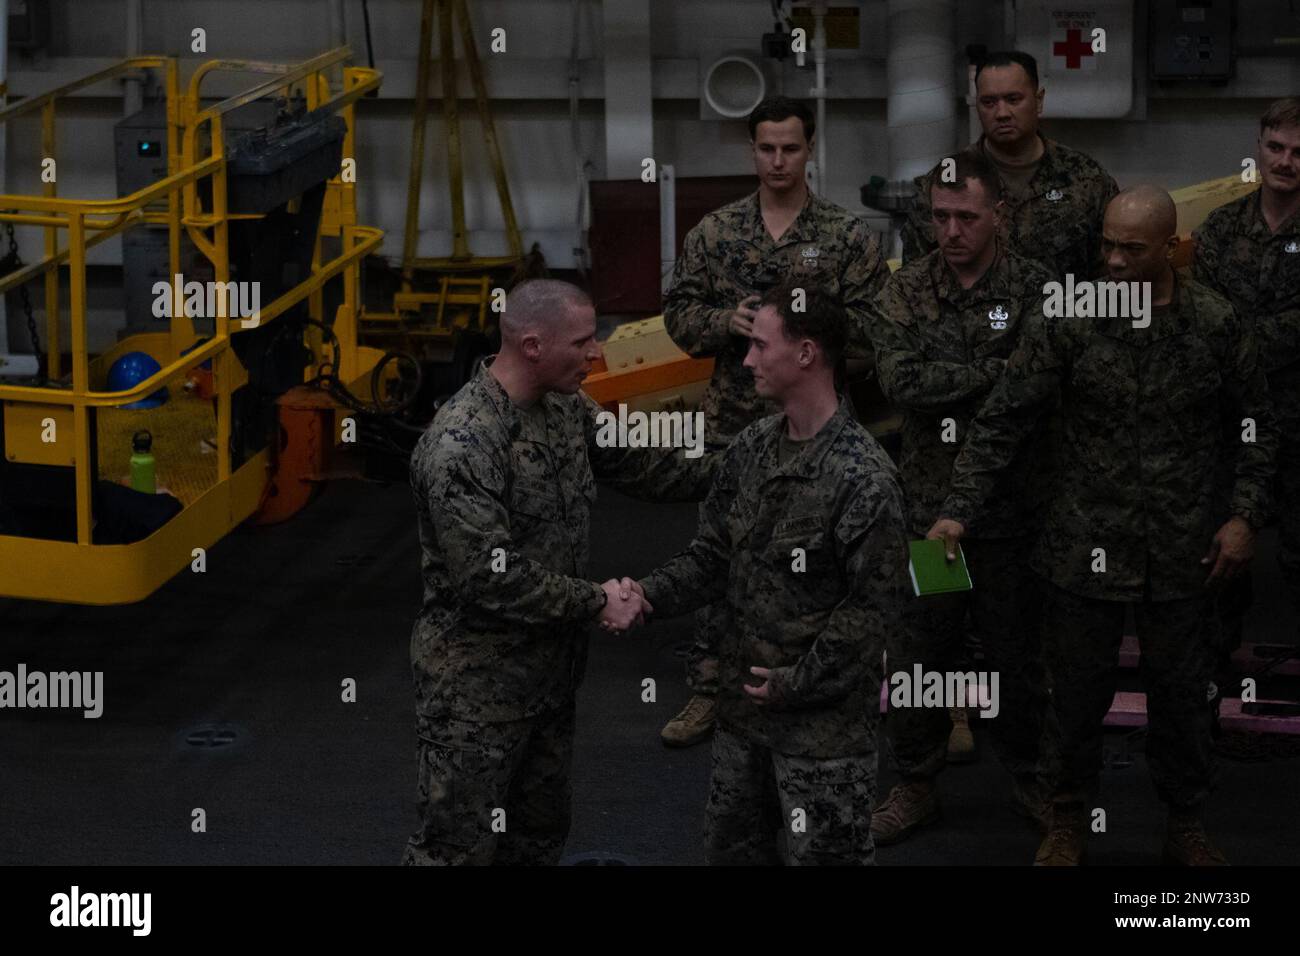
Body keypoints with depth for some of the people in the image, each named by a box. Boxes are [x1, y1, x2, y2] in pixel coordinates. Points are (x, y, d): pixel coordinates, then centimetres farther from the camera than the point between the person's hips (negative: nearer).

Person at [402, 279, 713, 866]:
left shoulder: (565, 406, 1)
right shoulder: (460, 448, -26)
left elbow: (636, 463, 16)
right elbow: (492, 577, -27)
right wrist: (597, 603, -19)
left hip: (549, 666, 9)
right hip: (476, 683, -8)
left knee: (539, 835, 18)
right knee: (459, 843, -2)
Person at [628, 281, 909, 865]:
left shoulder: (863, 477, -19)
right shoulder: (751, 449, 4)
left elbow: (875, 604, -18)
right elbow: (714, 554, 10)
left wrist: (799, 681, -16)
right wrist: (654, 593, -8)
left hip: (823, 720, -7)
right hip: (743, 706, 8)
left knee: (820, 853, 3)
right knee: (731, 847, 18)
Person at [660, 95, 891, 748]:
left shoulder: (847, 236, -1)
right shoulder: (716, 232, 5)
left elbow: (874, 325, -5)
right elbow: (679, 314, 5)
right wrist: (728, 321, -14)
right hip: (731, 424, 2)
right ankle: (706, 693, 14)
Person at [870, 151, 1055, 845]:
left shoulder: (1033, 288, -6)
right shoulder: (907, 289, 1)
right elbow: (898, 379, -14)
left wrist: (945, 384, -20)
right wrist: (993, 373, -17)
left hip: (1009, 508, -1)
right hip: (927, 505, 2)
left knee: (1017, 653, 11)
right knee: (918, 656, 9)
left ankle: (1030, 779, 28)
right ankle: (916, 786, 23)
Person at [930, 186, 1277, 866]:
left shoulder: (1216, 324, -4)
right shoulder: (1068, 322, -8)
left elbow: (1256, 426, 7)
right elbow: (1002, 421, -6)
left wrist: (1246, 515, -1)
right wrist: (958, 511, -14)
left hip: (1184, 553, 1)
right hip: (1087, 549, -1)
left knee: (1182, 694, 12)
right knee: (1079, 692, 10)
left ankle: (1186, 824, 30)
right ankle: (1069, 822, 28)